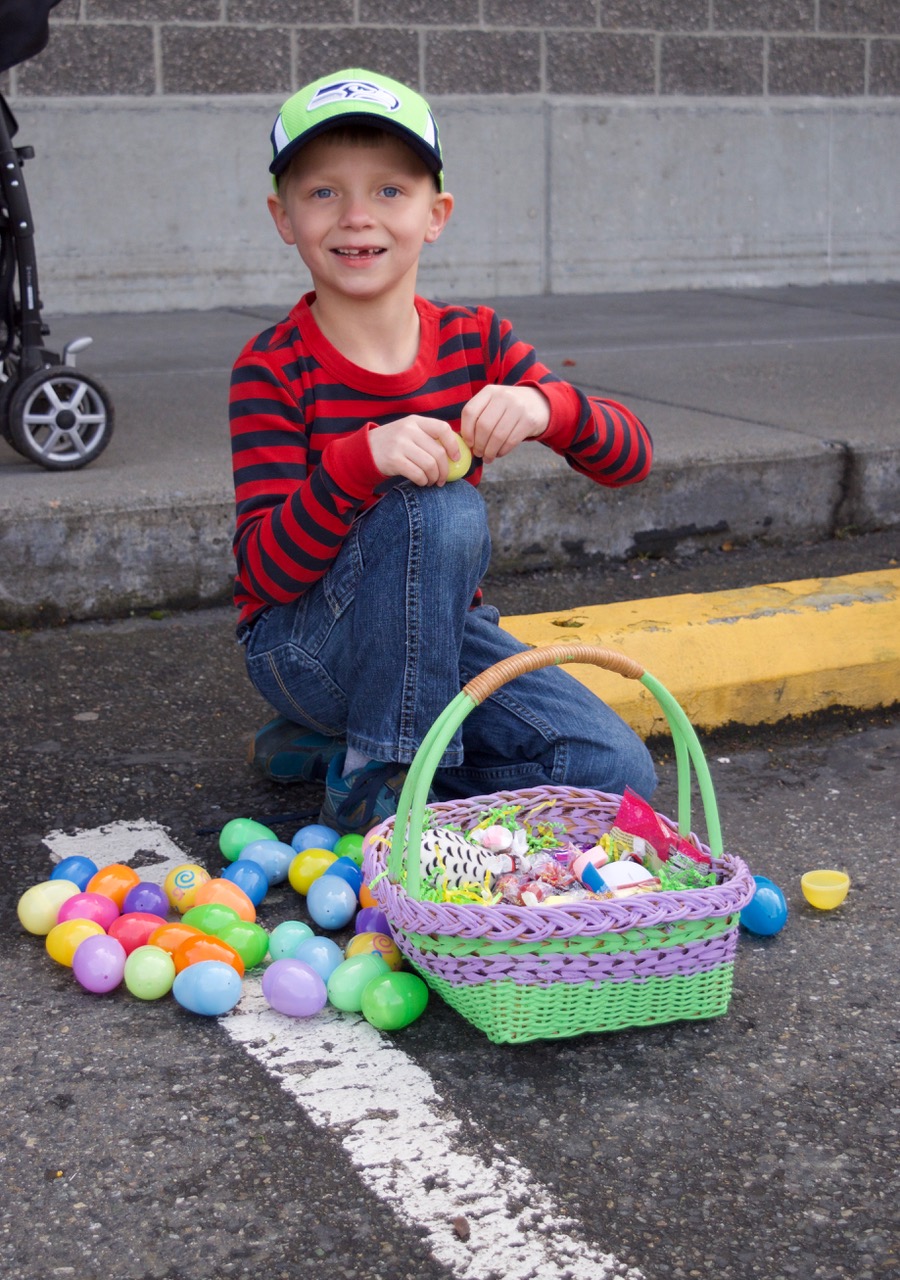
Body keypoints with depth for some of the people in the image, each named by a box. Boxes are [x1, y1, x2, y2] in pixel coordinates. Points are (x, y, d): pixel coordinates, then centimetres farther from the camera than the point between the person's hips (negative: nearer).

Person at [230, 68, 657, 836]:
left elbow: (631, 458, -7)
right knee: (440, 508, -33)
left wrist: (544, 407, -29)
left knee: (617, 772, -12)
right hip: (302, 645, -5)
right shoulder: (271, 370, -14)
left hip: (443, 630, 5)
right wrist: (361, 458, -38)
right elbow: (268, 572, -21)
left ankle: (329, 748, 1)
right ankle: (375, 782, -19)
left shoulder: (476, 341, -2)